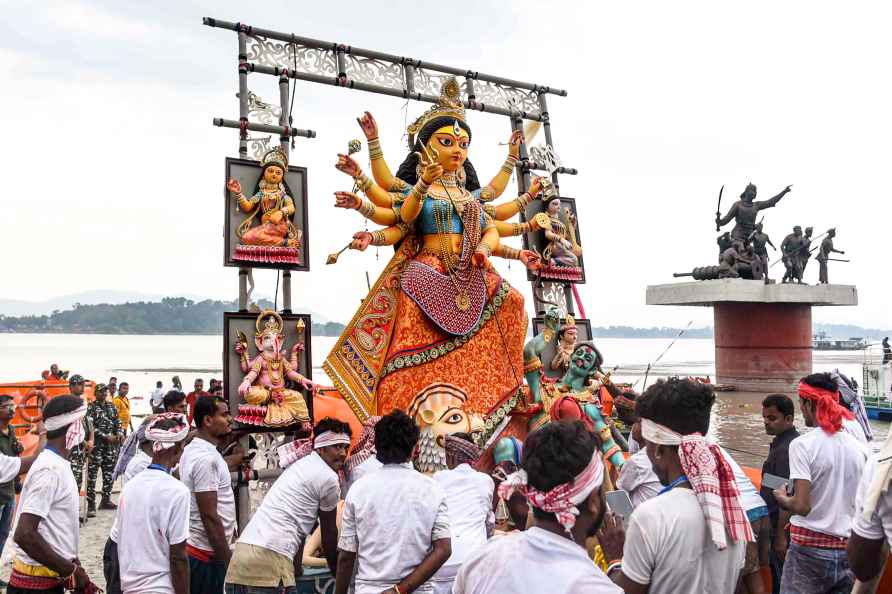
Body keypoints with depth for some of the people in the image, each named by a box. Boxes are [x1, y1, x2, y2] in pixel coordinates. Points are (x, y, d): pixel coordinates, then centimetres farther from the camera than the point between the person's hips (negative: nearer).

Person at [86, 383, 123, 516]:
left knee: (109, 474, 10)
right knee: (92, 475, -7)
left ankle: (106, 500, 22)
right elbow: (90, 427, -12)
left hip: (111, 445, 6)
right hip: (96, 445, -6)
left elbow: (117, 421, 18)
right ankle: (91, 504, -6)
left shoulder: (111, 406, 14)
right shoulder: (91, 407, -4)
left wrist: (119, 432, -2)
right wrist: (106, 436, -16)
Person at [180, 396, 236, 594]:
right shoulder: (206, 459, -21)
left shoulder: (193, 449, 9)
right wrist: (227, 561, -18)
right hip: (208, 555, -9)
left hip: (195, 547, 9)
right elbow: (209, 516, -22)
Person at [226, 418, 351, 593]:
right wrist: (334, 566, 27)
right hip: (269, 558, -9)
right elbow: (329, 531, 10)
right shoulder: (329, 478, -2)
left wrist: (296, 565, 33)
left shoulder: (300, 465, 24)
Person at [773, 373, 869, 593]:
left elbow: (801, 506, -18)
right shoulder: (860, 448, 4)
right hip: (849, 548, 5)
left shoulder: (802, 445, -12)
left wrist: (783, 499, 2)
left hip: (810, 546, -5)